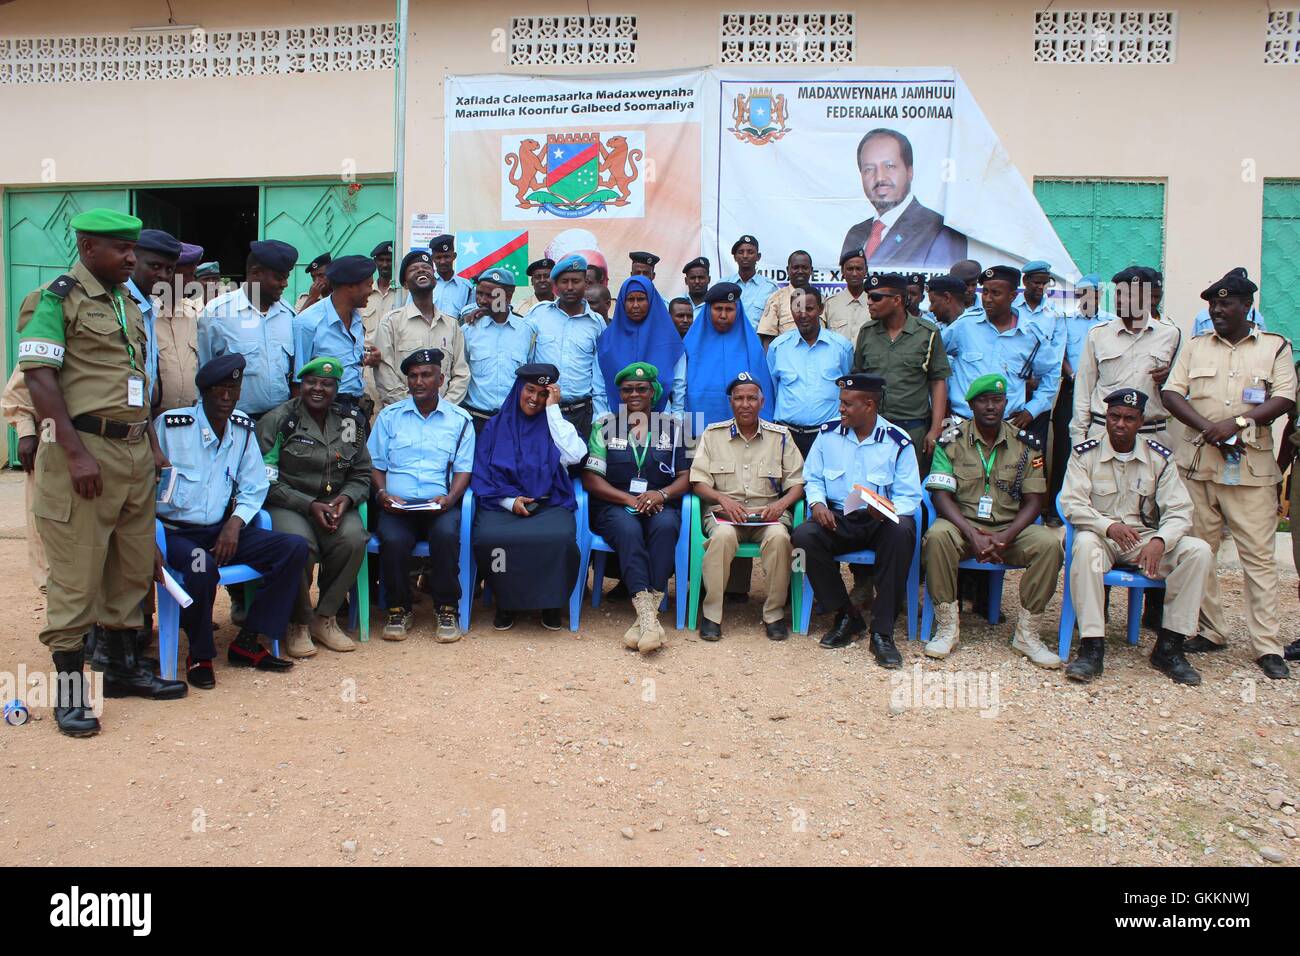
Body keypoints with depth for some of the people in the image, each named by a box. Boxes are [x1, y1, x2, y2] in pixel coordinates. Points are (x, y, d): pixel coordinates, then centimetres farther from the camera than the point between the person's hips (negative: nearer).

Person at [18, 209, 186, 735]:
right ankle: (69, 686, 9)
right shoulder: (56, 299, -6)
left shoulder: (128, 303, 18)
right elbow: (38, 377, -13)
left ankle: (122, 666, 26)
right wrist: (76, 453, -20)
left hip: (135, 451, 8)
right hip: (84, 450, -7)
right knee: (77, 573, -2)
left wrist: (153, 445, 15)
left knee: (133, 567, 12)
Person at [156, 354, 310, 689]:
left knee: (295, 548, -12)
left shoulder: (243, 428, 8)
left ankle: (246, 642, -6)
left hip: (221, 530, 5)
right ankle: (200, 655, -11)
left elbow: (254, 488, 12)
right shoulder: (170, 425, -8)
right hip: (174, 531, -5)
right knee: (202, 566, -38)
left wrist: (235, 522, -6)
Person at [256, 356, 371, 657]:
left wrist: (346, 498, -8)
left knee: (353, 539, -29)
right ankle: (299, 624, -11)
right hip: (286, 505, -3)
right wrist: (309, 505, -16)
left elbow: (361, 474, 15)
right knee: (300, 544, -35)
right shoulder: (277, 421, 0)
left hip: (334, 504, 3)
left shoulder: (349, 423, 12)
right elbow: (266, 480, -6)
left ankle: (325, 618, -9)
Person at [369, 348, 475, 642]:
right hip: (396, 505, 1)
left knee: (446, 534, -34)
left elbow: (463, 469, 6)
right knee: (393, 540, -31)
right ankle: (399, 609, -8)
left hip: (440, 505, -1)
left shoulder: (459, 419, 12)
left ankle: (446, 610, -15)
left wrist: (449, 498, -12)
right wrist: (382, 493, -6)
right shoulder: (389, 416, 15)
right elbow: (376, 465, 13)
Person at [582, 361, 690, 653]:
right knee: (628, 530, -36)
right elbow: (591, 478, 3)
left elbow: (686, 476, 9)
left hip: (660, 505, 1)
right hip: (614, 506, -1)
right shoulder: (604, 427, 13)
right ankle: (649, 617, -45)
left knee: (665, 526, -35)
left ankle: (645, 616, -39)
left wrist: (662, 494, -13)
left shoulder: (672, 427, 16)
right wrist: (630, 499, -11)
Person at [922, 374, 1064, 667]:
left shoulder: (1026, 444, 5)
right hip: (963, 524, -2)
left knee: (1049, 544, -27)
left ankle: (1027, 633, -13)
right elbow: (941, 496, -7)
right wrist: (973, 535, -23)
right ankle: (947, 627, -21)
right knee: (936, 536, -34)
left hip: (1010, 528, 2)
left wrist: (1005, 537, -17)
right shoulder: (952, 441, 0)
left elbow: (1033, 501, 2)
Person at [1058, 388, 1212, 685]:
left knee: (1199, 551, -22)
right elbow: (1071, 504, -11)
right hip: (1101, 536, -3)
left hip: (1146, 539, 3)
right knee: (1085, 545, -37)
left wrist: (1160, 541, -26)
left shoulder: (1159, 458, 3)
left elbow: (1179, 511, -4)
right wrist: (1108, 527, -30)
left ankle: (1168, 647, -15)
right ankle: (1092, 647, -35)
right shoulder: (1085, 454, -1)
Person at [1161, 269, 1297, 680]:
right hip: (1197, 460, 2)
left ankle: (1267, 645, 1)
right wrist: (1207, 427, -11)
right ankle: (1209, 630, 15)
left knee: (1259, 553, -4)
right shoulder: (1195, 347, 14)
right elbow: (1171, 392, 4)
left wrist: (1237, 421, -16)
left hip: (1251, 465, -2)